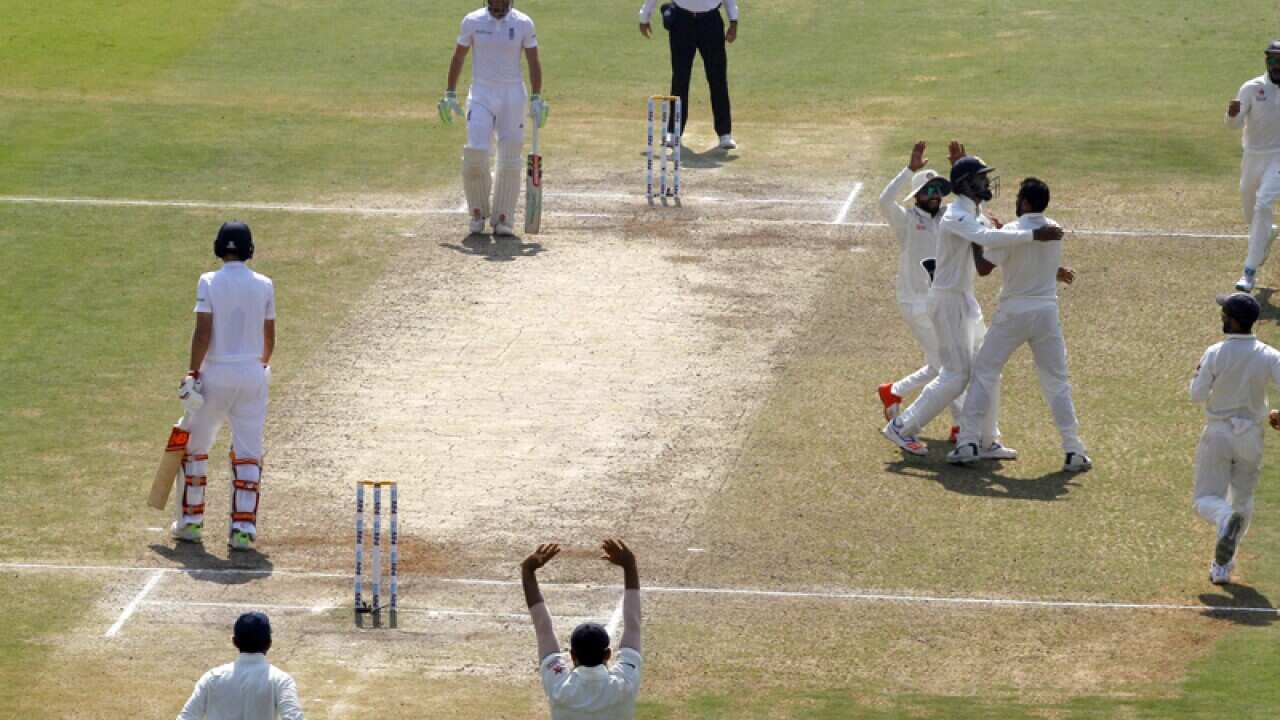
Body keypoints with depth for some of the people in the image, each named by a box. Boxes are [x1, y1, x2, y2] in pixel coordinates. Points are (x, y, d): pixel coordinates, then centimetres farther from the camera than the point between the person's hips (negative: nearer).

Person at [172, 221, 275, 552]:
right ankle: (244, 529, -3)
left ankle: (190, 522, 18)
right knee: (248, 452, 4)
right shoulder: (264, 285, 1)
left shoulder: (209, 282, -7)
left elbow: (203, 332, -13)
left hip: (215, 374, -2)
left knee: (195, 447, 13)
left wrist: (193, 372, -10)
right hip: (252, 375, 2)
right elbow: (269, 336, 7)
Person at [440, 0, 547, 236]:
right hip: (481, 94, 0)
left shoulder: (523, 24, -1)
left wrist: (536, 99, -7)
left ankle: (503, 219, 10)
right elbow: (458, 57, 8)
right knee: (475, 154, -13)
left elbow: (533, 62, 1)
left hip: (513, 96, 0)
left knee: (510, 160, 0)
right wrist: (450, 94, 4)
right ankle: (478, 213, 7)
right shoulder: (473, 22, 1)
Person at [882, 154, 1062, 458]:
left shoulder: (975, 215, 12)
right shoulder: (957, 216, -21)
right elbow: (988, 238, -39)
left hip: (965, 301, 10)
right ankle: (902, 428, 2)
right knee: (957, 374, -7)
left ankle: (986, 442, 15)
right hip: (948, 302, -10)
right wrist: (1033, 235, -42)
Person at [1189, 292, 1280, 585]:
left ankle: (1226, 518, -34)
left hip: (1218, 434, -2)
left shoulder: (1215, 354, -12)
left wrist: (1197, 374, 11)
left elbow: (1198, 395, -10)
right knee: (1243, 500, 19)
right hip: (1251, 434, 2)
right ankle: (1223, 564, 19)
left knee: (1207, 499, 2)